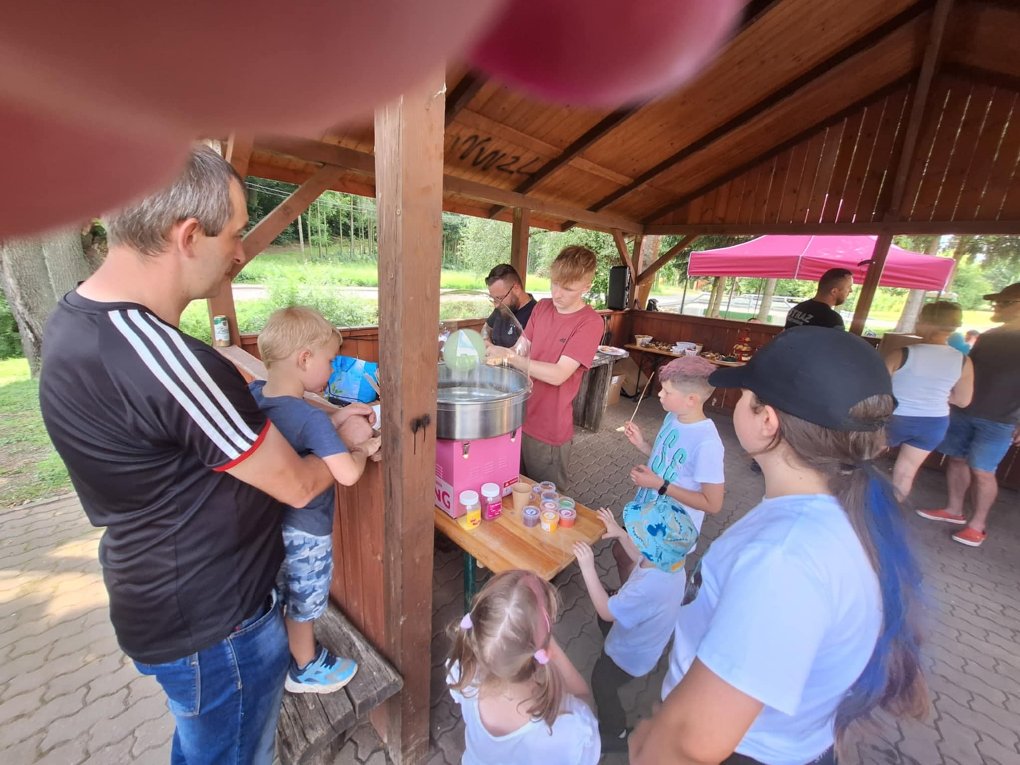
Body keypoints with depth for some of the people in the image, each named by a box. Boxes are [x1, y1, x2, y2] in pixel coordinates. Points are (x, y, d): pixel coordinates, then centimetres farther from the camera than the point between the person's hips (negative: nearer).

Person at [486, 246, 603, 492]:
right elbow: (523, 347, 5)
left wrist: (509, 357, -27)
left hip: (550, 430, -6)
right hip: (519, 417, 6)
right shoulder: (542, 307, 4)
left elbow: (558, 375, -23)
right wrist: (497, 353, -15)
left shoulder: (590, 322, -16)